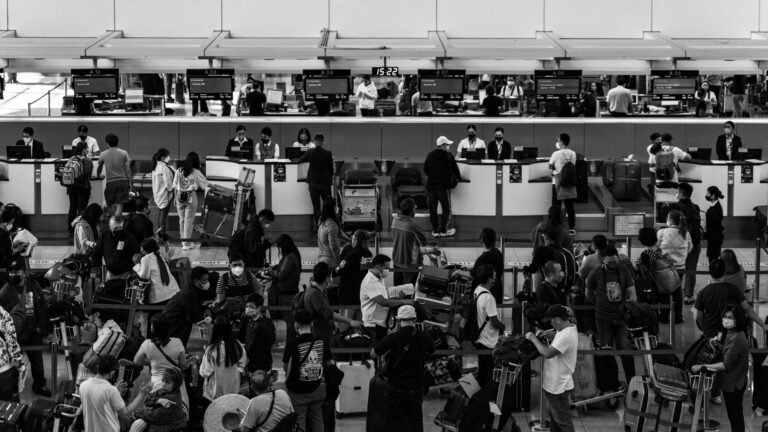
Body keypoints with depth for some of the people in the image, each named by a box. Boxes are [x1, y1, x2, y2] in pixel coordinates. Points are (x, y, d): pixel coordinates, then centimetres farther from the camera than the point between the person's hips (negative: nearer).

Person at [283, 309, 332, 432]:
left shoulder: (292, 344, -18)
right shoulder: (322, 342, -7)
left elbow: (285, 367, -10)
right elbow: (330, 363, 5)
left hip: (298, 391, -4)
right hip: (317, 388, 4)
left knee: (299, 421, 8)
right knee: (317, 419, 17)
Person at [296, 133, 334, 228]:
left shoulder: (310, 152, -6)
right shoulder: (328, 153, -9)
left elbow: (298, 161, 8)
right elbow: (331, 168, -1)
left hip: (313, 182, 1)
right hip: (325, 182, -1)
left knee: (316, 206, 7)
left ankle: (316, 226, 6)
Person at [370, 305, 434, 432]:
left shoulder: (393, 338, -14)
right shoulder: (423, 338, -5)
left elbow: (373, 354, -7)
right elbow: (431, 352, 16)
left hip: (395, 387, -1)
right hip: (416, 387, 1)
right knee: (415, 421, 11)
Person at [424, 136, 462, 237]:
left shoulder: (430, 155, 8)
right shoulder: (448, 156, -4)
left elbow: (425, 170, 15)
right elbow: (455, 168, 3)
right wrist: (458, 177, 22)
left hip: (430, 185, 4)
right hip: (443, 186, -4)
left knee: (432, 209, 8)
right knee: (446, 209, 7)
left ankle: (435, 230, 10)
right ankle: (443, 230, 6)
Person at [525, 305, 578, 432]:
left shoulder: (566, 336, -30)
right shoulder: (569, 328, 2)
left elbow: (547, 353, -33)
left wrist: (533, 339, -21)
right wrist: (547, 333, 5)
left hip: (558, 387, -11)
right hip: (554, 383, 11)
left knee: (563, 421, 5)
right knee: (552, 413, 26)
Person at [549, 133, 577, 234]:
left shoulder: (556, 154, -15)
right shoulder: (573, 154, -2)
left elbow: (550, 166, -5)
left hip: (558, 182, -4)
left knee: (556, 206, 4)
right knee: (570, 206, 9)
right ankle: (572, 228, 11)